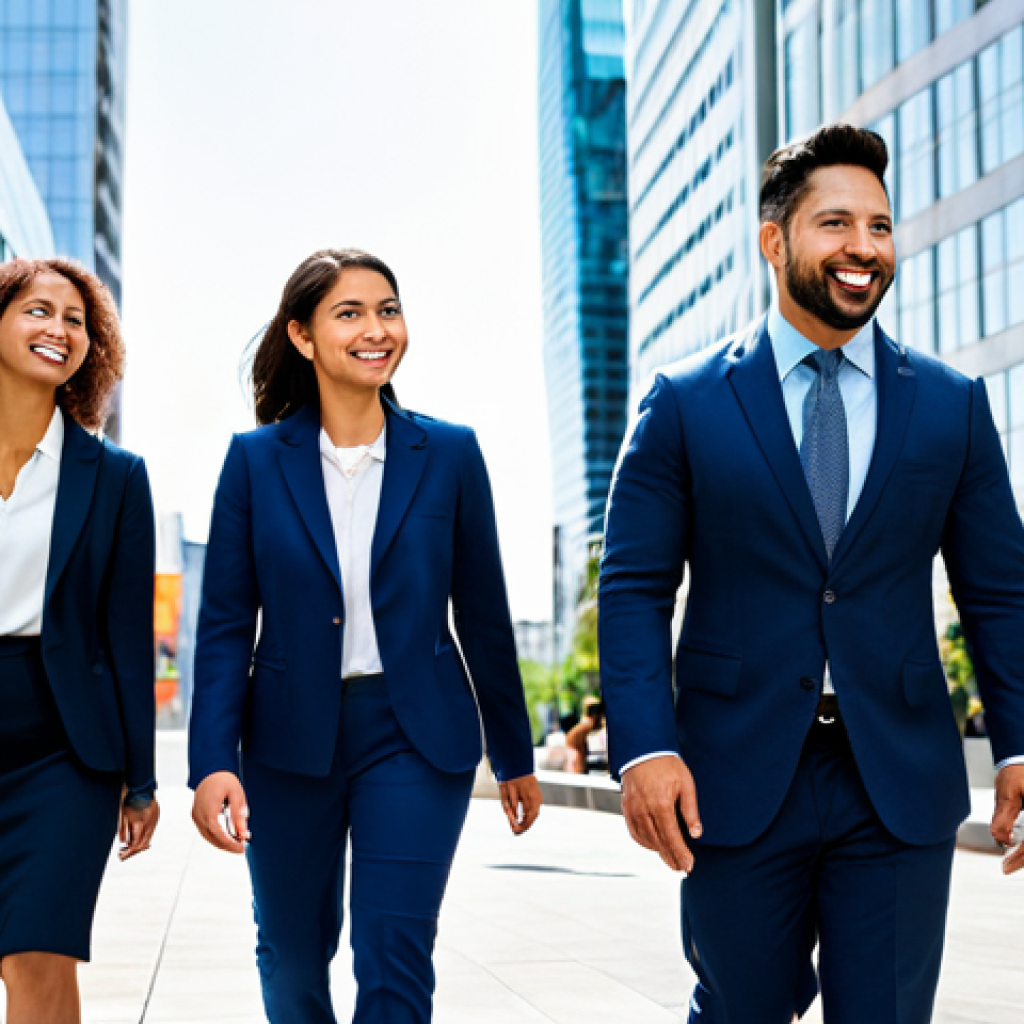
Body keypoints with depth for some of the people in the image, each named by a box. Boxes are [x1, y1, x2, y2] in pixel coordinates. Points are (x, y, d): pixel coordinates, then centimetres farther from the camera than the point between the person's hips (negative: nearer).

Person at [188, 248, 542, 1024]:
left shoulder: (449, 454, 0)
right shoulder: (257, 459, 0)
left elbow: (484, 617, 6)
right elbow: (226, 624, -1)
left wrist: (515, 755, 11)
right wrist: (212, 761, -12)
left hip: (415, 737, -1)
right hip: (289, 741, 1)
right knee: (292, 958, 15)